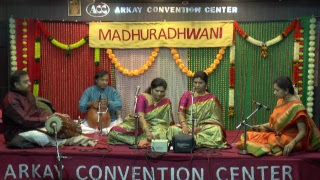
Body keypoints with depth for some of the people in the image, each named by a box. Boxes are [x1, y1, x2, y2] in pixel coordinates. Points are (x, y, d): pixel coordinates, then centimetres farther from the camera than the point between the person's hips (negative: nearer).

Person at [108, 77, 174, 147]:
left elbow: (169, 122, -3)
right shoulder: (143, 97, -10)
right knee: (115, 131, -26)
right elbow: (141, 116, -25)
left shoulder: (166, 102, -2)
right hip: (138, 125, 0)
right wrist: (147, 131, -41)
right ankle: (146, 140, -25)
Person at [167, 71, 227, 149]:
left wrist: (199, 128, -18)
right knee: (173, 129, -29)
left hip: (205, 127, -1)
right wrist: (184, 126, -23)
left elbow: (214, 119, -3)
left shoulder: (212, 99, 4)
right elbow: (180, 112, -2)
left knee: (216, 130, -34)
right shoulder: (187, 95, 10)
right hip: (188, 125, 1)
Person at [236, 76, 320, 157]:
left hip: (290, 139, -8)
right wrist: (260, 126, 0)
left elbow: (303, 132, -22)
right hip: (279, 136, 8)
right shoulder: (280, 101, 4)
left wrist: (292, 143, -38)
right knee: (249, 135, -6)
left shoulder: (296, 106, -20)